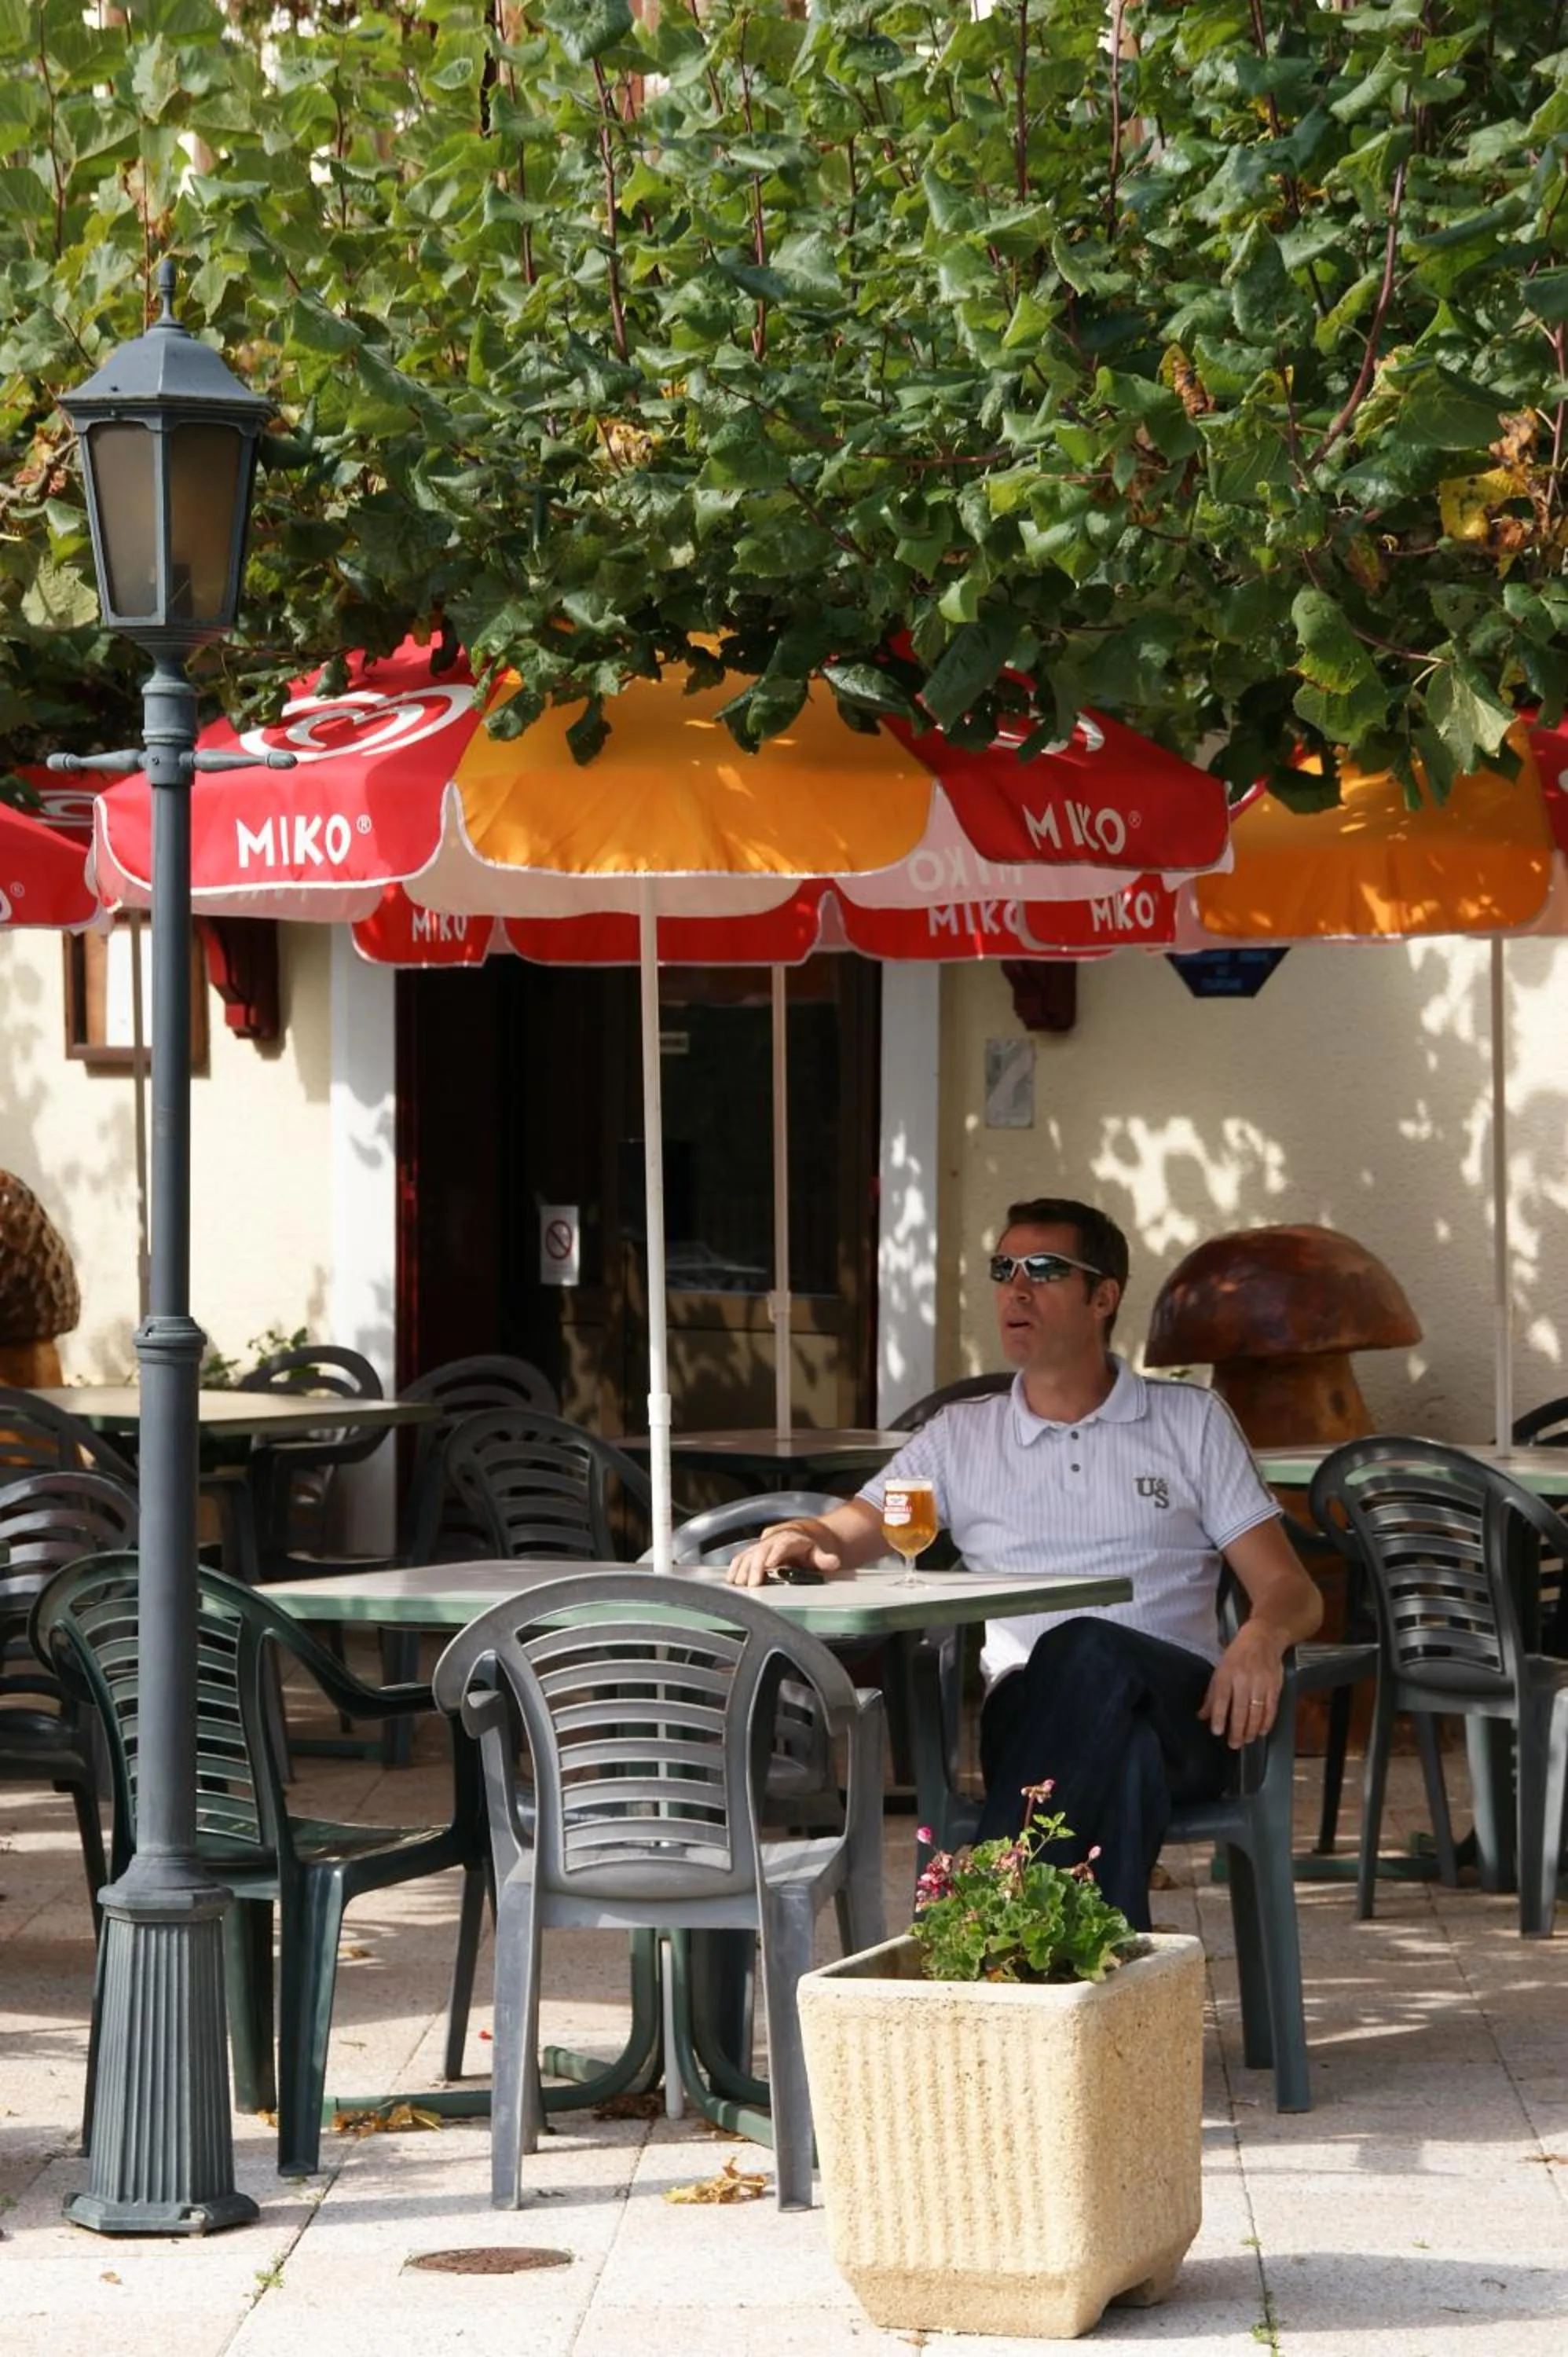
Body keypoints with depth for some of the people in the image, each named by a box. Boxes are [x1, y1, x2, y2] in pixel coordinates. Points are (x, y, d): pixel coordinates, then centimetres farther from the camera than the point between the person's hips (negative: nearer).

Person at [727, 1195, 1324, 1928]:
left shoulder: (1192, 1421, 19)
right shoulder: (961, 1437, 23)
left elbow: (1293, 1592, 13)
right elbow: (844, 1535, 10)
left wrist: (1262, 1634, -14)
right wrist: (799, 1539, -17)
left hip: (1178, 1709, 0)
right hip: (1030, 1709, 0)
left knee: (1089, 1652, -39)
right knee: (1121, 1757, -39)